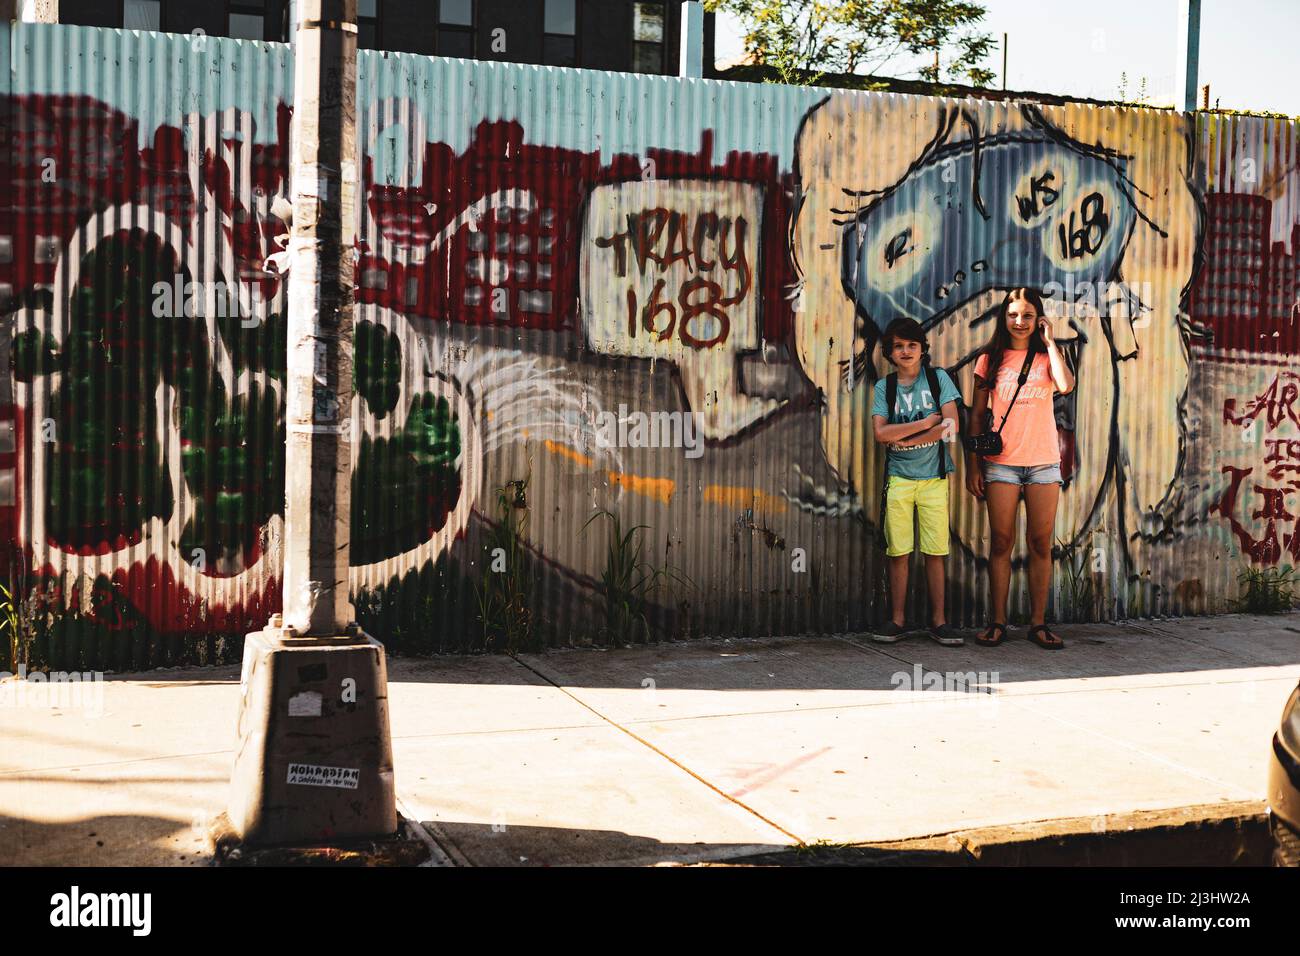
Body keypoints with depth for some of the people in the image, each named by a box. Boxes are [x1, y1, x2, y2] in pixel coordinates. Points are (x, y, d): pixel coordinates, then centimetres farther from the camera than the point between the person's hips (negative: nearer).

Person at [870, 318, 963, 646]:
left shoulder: (939, 379, 3)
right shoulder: (884, 387, 6)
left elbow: (951, 425, -9)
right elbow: (881, 432, -7)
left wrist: (905, 440, -10)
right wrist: (926, 423, -10)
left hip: (933, 477, -1)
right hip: (898, 479, 1)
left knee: (935, 552, 0)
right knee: (898, 552, 1)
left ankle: (938, 620, 7)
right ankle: (897, 620, 8)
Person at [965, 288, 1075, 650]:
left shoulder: (1045, 357, 6)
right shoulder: (991, 360, 6)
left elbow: (1066, 385, -16)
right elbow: (977, 415, 7)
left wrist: (1049, 341, -8)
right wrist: (972, 465, 2)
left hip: (1043, 462, 1)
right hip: (1001, 463, 0)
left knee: (1041, 543, 2)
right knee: (1001, 542, 0)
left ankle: (1038, 623, 8)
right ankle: (997, 622, 6)